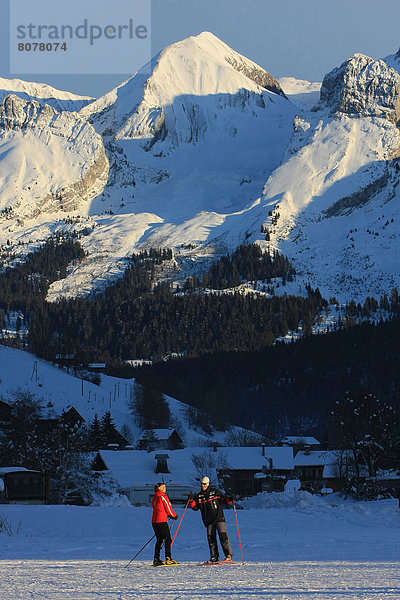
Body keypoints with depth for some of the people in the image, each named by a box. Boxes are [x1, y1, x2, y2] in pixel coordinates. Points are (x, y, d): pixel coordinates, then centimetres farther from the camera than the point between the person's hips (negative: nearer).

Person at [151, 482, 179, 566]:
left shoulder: (154, 498, 16)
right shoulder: (162, 496, -9)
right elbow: (168, 509, -7)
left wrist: (169, 515, 12)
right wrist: (174, 515, 11)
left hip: (154, 521, 8)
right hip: (162, 521, -8)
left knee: (159, 540, 14)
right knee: (168, 540, -5)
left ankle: (156, 559, 12)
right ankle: (168, 558, -11)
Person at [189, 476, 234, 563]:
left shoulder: (215, 492, 1)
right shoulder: (199, 496, 11)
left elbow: (224, 501, 5)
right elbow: (195, 507, 11)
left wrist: (229, 500, -15)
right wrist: (191, 502, -6)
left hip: (218, 518, -4)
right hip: (208, 521, 4)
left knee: (223, 536, -11)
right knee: (211, 538, 1)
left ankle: (229, 555, -12)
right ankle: (214, 557, 6)